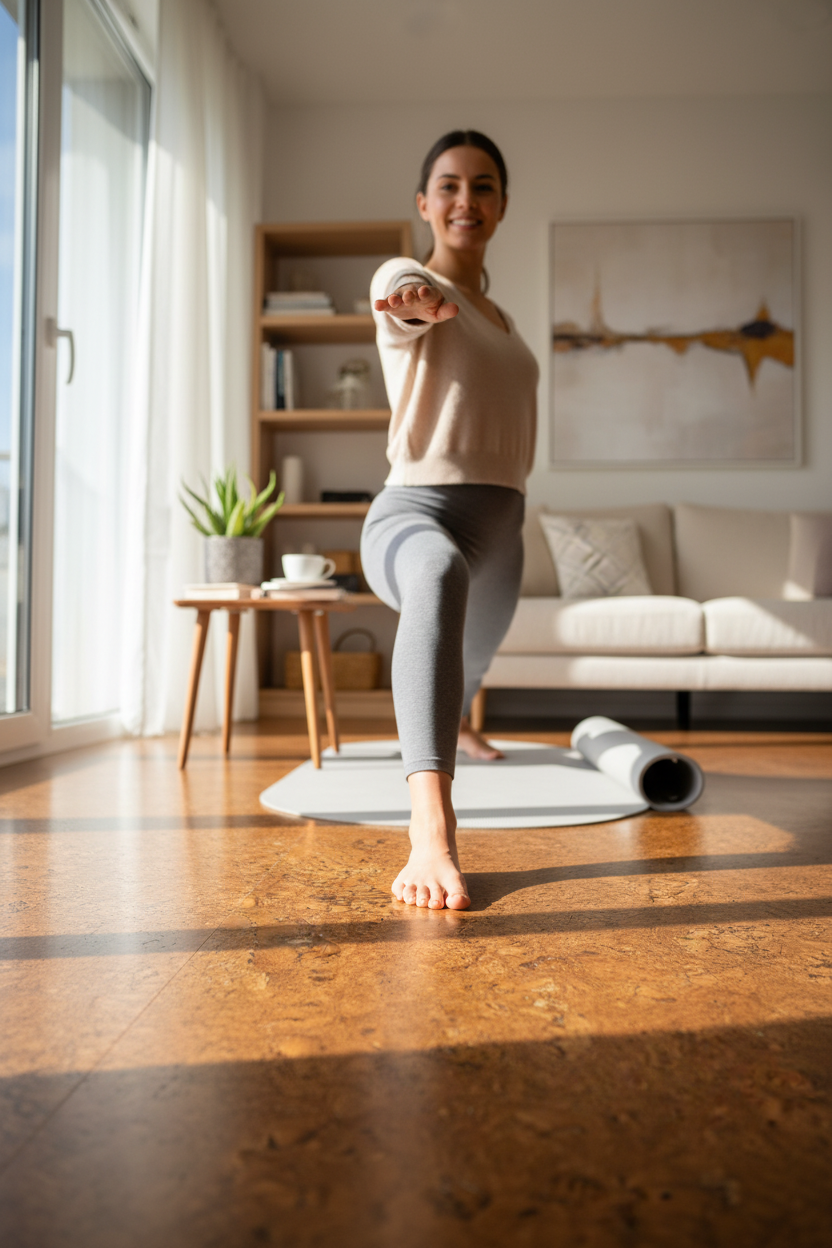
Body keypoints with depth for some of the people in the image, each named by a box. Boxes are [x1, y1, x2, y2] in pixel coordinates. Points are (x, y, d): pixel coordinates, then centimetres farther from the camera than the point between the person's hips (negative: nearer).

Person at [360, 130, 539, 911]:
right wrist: (421, 299, -54)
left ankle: (456, 724, 66)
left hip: (500, 522, 8)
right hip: (415, 509, -8)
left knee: (479, 647, 29)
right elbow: (404, 295, -32)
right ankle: (431, 836, -54)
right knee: (440, 576, -43)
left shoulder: (494, 311, 18)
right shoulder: (404, 276, -5)